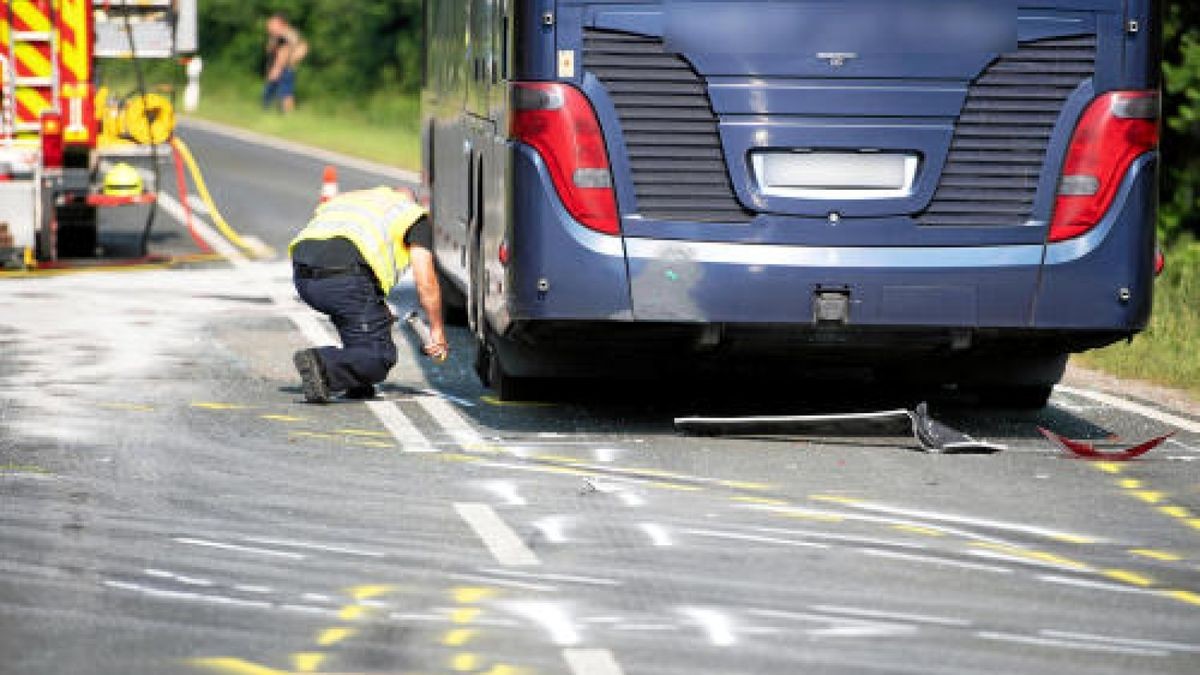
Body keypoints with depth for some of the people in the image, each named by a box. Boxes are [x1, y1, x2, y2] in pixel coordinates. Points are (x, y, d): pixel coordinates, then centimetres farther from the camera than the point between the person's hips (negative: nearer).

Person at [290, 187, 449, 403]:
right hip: (344, 274, -7)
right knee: (380, 356, 0)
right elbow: (425, 281, 11)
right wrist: (437, 331, 20)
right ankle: (321, 364, -24)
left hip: (302, 276, 7)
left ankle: (357, 382, 20)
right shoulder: (413, 214, 22)